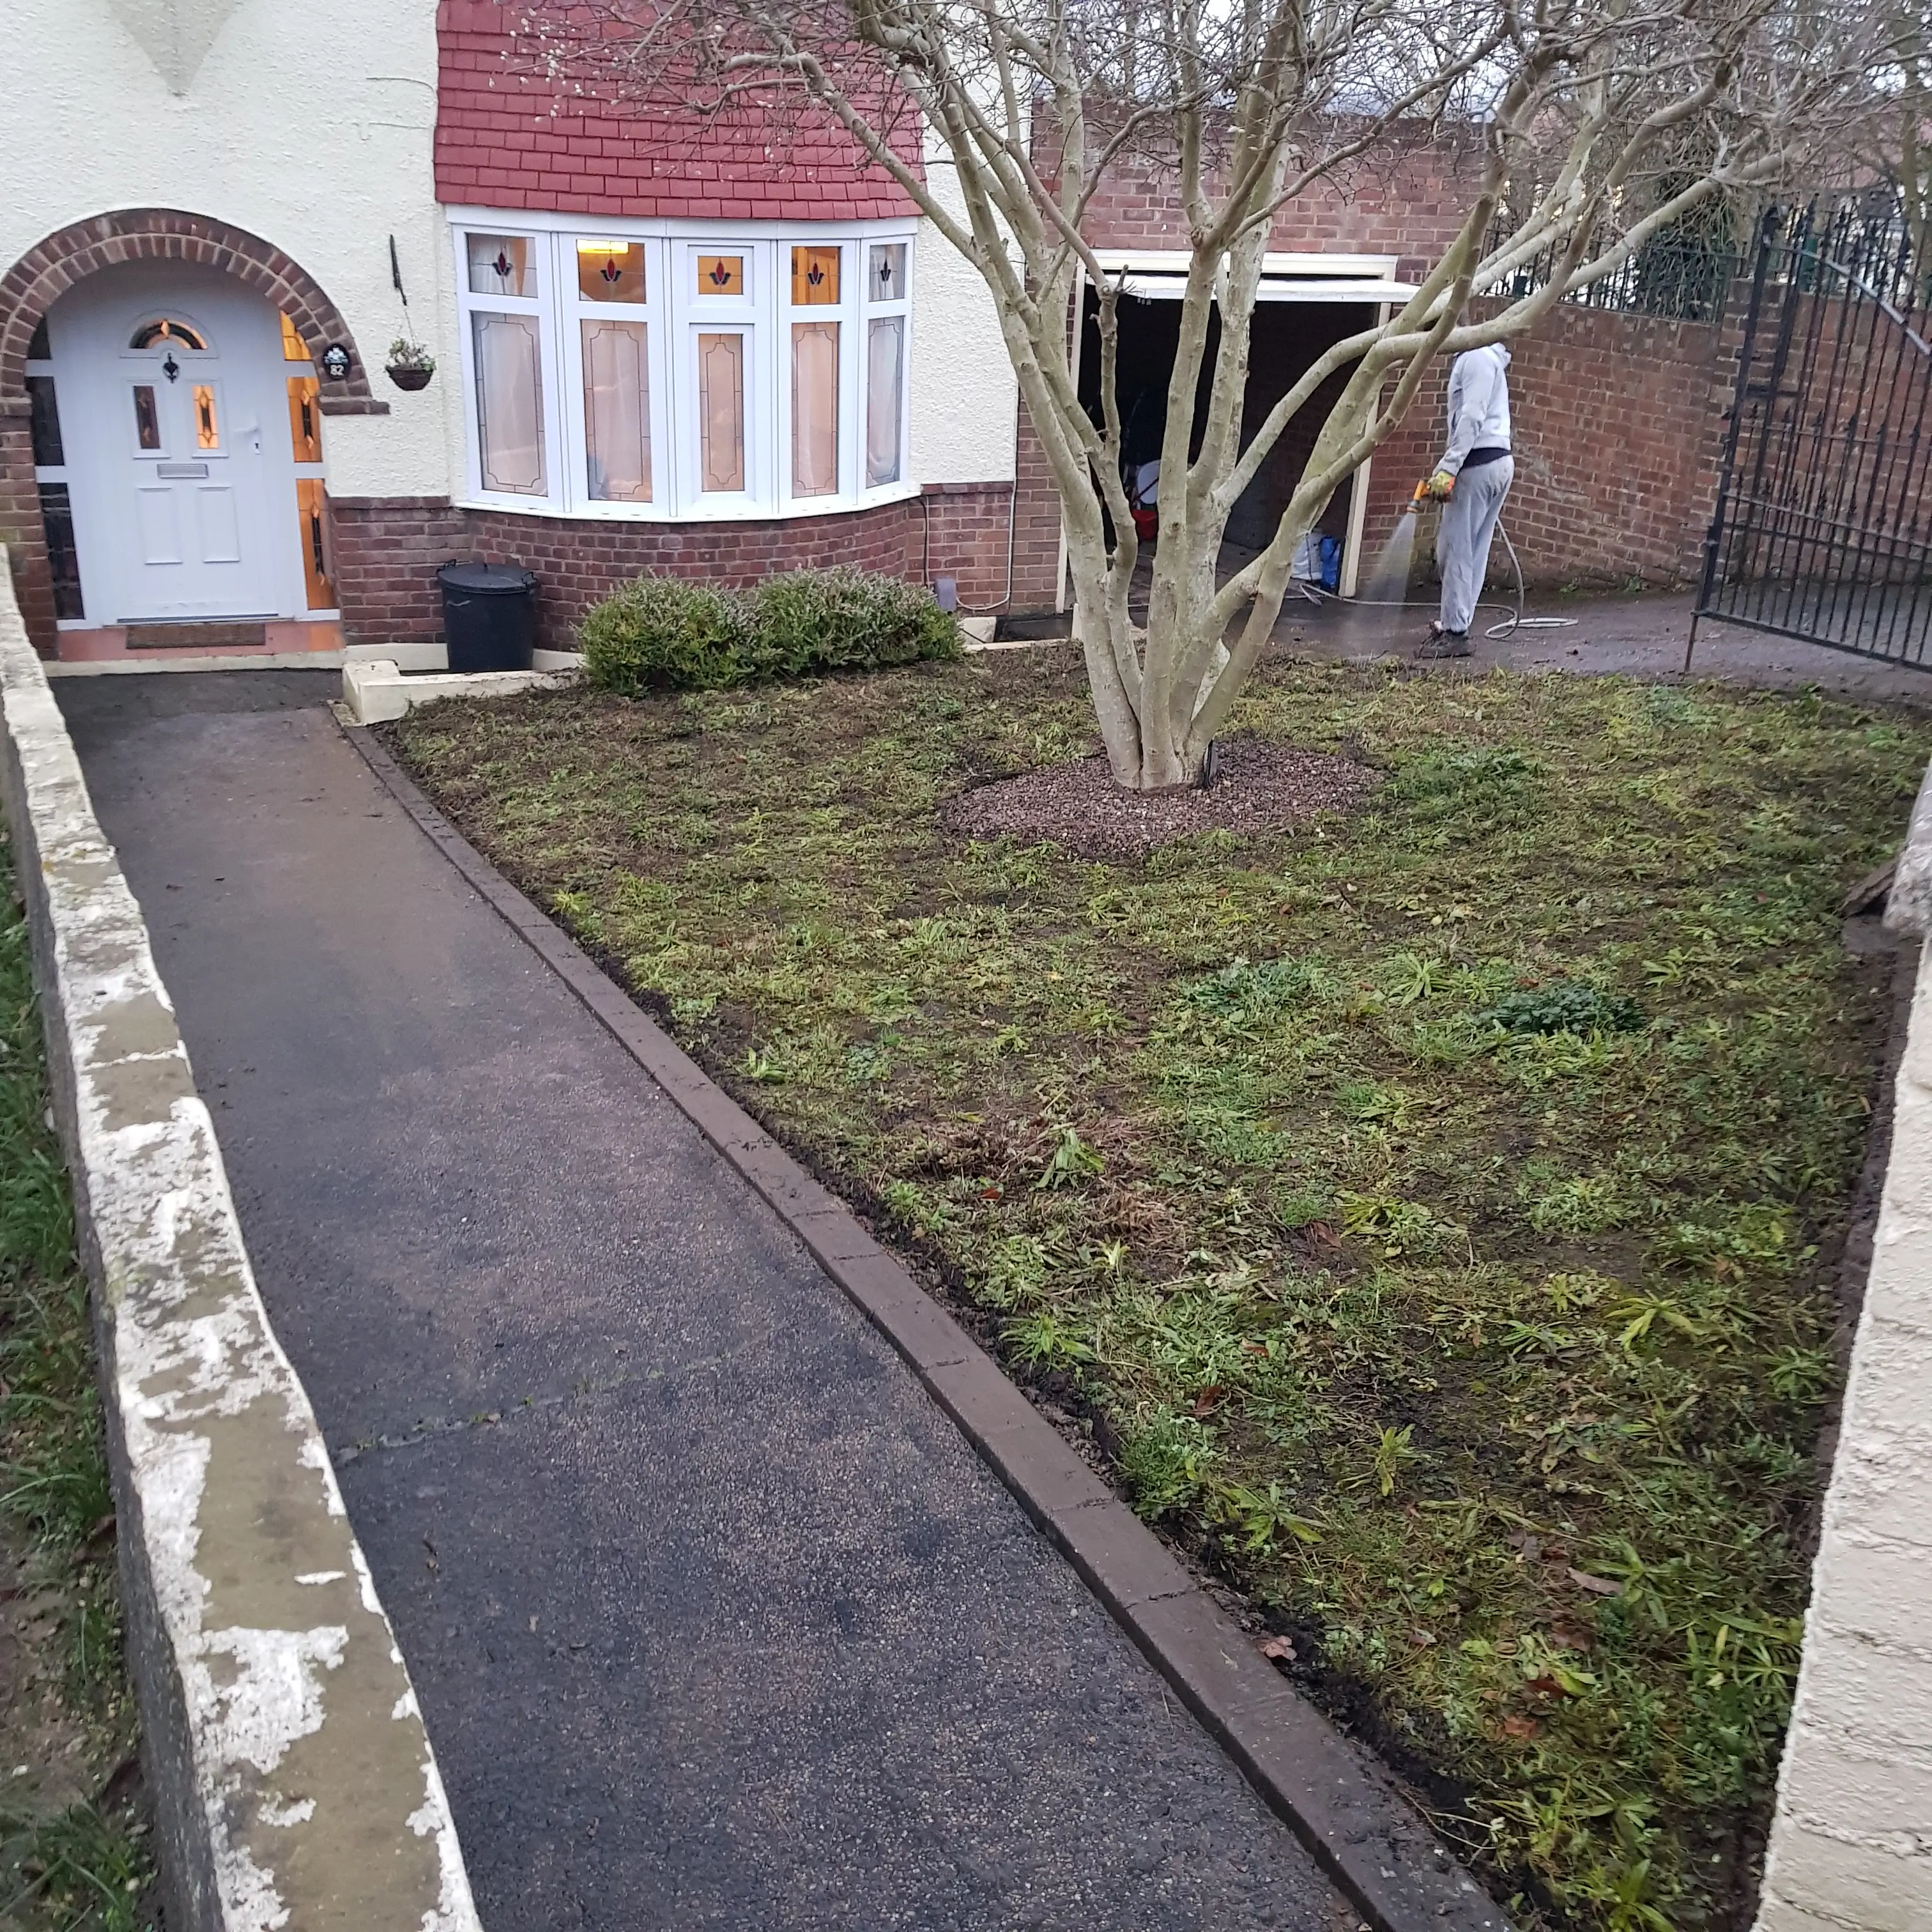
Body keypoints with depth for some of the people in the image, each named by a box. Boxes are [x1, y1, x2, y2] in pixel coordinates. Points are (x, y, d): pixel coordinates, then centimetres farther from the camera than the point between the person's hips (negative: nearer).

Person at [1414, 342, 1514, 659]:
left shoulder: (1477, 358, -9)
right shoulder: (1483, 359, 23)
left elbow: (1471, 418, -19)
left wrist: (1447, 468, -24)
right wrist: (1449, 468, 13)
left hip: (1479, 464, -10)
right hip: (1498, 461, 10)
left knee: (1455, 548, -8)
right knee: (1474, 552, 11)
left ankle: (1455, 632, -8)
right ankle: (1454, 623, 16)